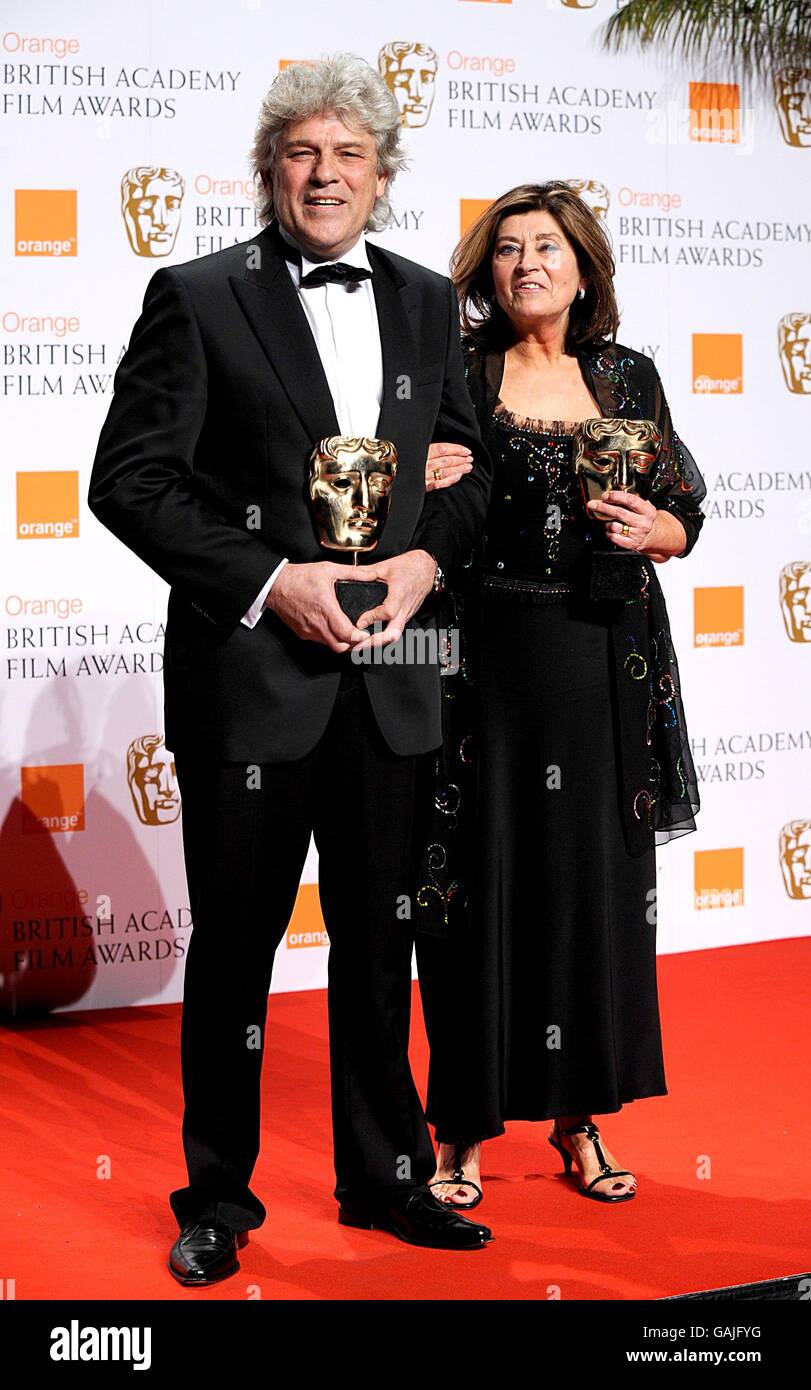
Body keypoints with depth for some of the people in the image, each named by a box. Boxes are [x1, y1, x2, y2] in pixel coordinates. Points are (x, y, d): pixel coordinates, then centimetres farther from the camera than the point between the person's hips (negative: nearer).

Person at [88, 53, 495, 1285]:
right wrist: (270, 580, -16)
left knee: (379, 941, 15)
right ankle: (218, 1197, 23)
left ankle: (385, 1177, 30)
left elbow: (471, 462, 15)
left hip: (388, 678, 4)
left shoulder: (427, 303, 10)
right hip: (249, 671, -4)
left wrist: (426, 558, -6)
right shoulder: (197, 298, -4)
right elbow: (129, 478, -9)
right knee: (235, 944, 7)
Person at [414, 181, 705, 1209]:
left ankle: (580, 1114, 20)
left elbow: (685, 517, 13)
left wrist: (652, 530, -8)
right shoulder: (457, 373, 2)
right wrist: (419, 487, -16)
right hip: (483, 659, -2)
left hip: (602, 664, 2)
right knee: (479, 881, 0)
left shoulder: (628, 377, 9)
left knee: (595, 879, 6)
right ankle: (468, 1125, 12)